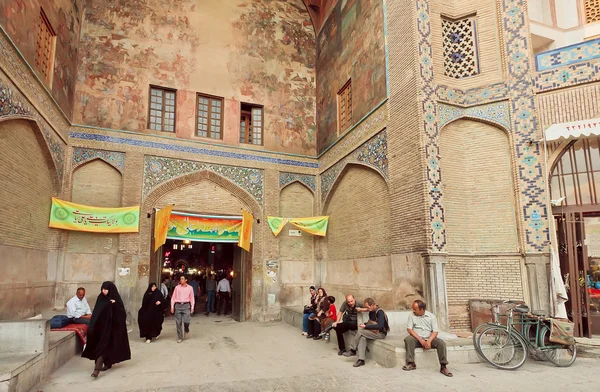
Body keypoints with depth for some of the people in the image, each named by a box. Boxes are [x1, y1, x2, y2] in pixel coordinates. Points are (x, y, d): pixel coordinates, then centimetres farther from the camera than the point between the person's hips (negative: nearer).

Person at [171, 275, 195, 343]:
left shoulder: (190, 288, 3)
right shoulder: (177, 287, 3)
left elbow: (192, 298, 7)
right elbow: (173, 297, 7)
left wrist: (192, 307, 3)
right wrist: (172, 307, 2)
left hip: (186, 305, -1)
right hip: (178, 305, 1)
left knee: (186, 321, -13)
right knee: (178, 322, 2)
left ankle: (186, 330, 21)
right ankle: (180, 337, 15)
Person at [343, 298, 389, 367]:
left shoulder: (379, 312, -18)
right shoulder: (371, 312, 8)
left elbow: (380, 326, -29)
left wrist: (365, 326, -27)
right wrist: (364, 324, -2)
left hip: (381, 333, -8)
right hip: (373, 332, 8)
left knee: (360, 330, -22)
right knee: (362, 337, -23)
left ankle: (353, 350, -6)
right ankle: (361, 359, -27)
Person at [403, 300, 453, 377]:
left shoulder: (431, 316, 0)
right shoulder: (411, 316, 1)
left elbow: (435, 331, -5)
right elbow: (409, 329, -7)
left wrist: (429, 341, -23)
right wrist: (420, 340, -19)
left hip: (429, 338, 0)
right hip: (417, 338, 0)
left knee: (441, 343, -26)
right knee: (408, 339, -30)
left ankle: (443, 367, -19)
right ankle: (411, 363, -24)